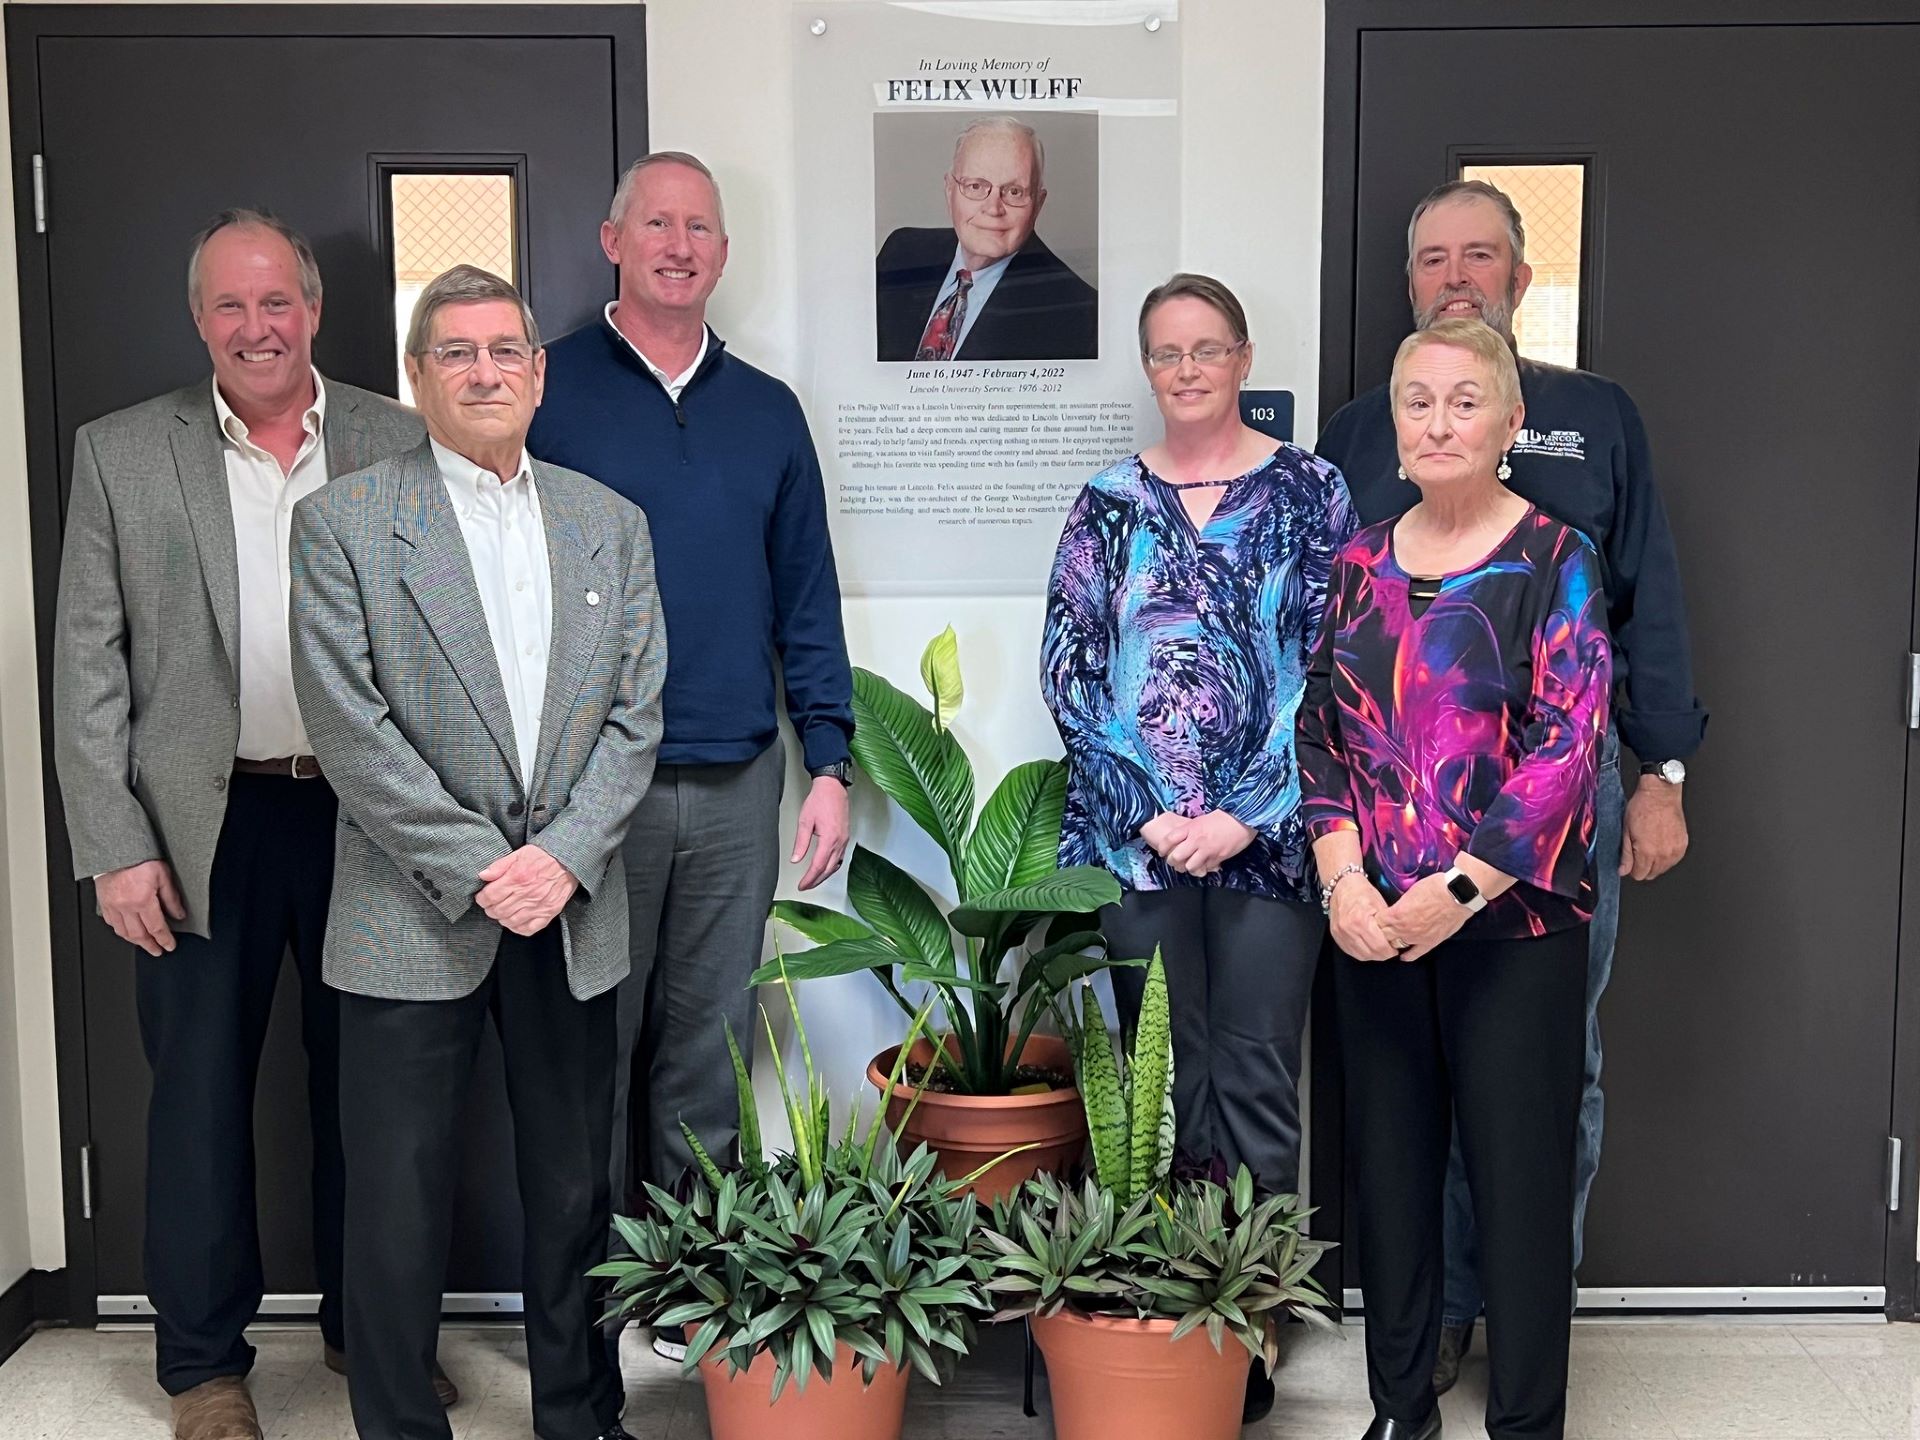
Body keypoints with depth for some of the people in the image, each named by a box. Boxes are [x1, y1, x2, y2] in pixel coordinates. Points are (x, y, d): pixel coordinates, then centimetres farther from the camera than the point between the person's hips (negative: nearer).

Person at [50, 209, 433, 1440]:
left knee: (365, 1080, 12)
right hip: (202, 823, 0)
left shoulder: (403, 446, 2)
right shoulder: (121, 455, 2)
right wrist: (114, 843, -6)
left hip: (367, 812, 1)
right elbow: (88, 662, 0)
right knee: (200, 1088, 8)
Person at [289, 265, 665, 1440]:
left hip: (571, 913, 3)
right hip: (413, 921, -3)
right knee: (400, 1201, 5)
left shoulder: (611, 524, 9)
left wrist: (563, 856, -9)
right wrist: (477, 872, -13)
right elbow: (351, 727, -9)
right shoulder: (343, 522, -2)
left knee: (576, 1190, 12)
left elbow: (637, 712, 4)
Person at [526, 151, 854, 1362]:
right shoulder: (548, 391, -1)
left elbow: (808, 601, 11)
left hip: (737, 784, 3)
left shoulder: (767, 411, 10)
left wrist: (830, 762, 4)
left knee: (710, 1053, 11)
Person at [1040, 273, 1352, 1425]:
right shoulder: (1110, 504, 8)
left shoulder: (1311, 492, 3)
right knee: (1163, 1078, 7)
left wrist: (1246, 813, -10)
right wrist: (1149, 811, -8)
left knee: (1257, 1082, 2)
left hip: (1271, 836, -1)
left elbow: (1335, 668, -3)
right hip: (1139, 838, 2)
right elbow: (1069, 671, 3)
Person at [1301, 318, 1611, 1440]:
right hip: (1373, 919, 4)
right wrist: (1343, 879, -6)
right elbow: (1322, 729, 7)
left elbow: (1566, 750, -12)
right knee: (1389, 1160, 12)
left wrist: (1458, 892, -15)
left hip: (1514, 922, -4)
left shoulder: (1556, 561, -5)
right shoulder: (1363, 561, 9)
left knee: (1521, 1172, 4)